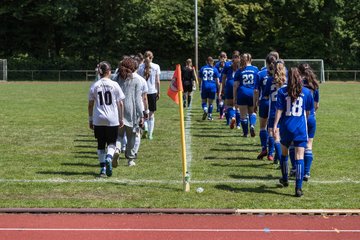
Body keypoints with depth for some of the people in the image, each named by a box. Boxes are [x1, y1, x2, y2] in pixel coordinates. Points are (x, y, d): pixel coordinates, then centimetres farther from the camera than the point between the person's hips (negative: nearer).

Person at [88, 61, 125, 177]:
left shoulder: (94, 86, 1)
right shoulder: (114, 85, -2)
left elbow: (90, 105, 4)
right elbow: (120, 103, -1)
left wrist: (90, 119, 14)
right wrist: (121, 119, 7)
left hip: (98, 120, 1)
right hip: (112, 120, -1)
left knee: (101, 145, 12)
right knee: (111, 143, 11)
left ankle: (103, 168, 7)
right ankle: (109, 158, -17)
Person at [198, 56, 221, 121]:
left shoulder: (202, 68, 5)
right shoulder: (215, 69, 1)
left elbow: (199, 79, 9)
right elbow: (217, 80, -1)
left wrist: (199, 87, 24)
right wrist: (218, 89, 7)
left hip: (204, 87, 1)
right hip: (212, 87, 0)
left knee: (204, 101, 11)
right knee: (210, 103, 11)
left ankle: (205, 109, -18)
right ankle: (209, 116, 11)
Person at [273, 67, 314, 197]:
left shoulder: (282, 91, -2)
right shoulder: (307, 92, 0)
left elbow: (279, 110, -7)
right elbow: (308, 112, 9)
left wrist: (275, 125, -4)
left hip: (286, 128, 1)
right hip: (301, 129, -1)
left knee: (284, 153, 23)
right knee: (299, 157, -4)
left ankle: (285, 179, 39)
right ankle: (298, 188, -11)